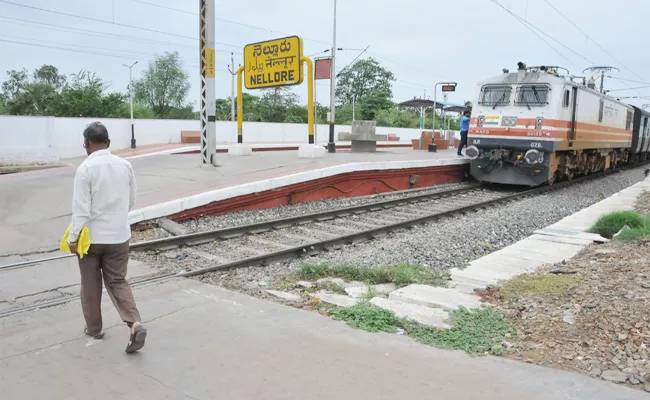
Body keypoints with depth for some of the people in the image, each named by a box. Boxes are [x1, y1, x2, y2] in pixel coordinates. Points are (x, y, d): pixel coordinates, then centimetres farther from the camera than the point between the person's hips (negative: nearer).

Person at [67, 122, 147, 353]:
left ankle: (94, 327, 30)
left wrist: (73, 238, -7)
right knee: (117, 281, 11)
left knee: (90, 285, 16)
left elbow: (81, 209, -17)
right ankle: (135, 324, -6)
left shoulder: (85, 169, -16)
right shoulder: (125, 165, -2)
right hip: (119, 235, 4)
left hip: (91, 237, -3)